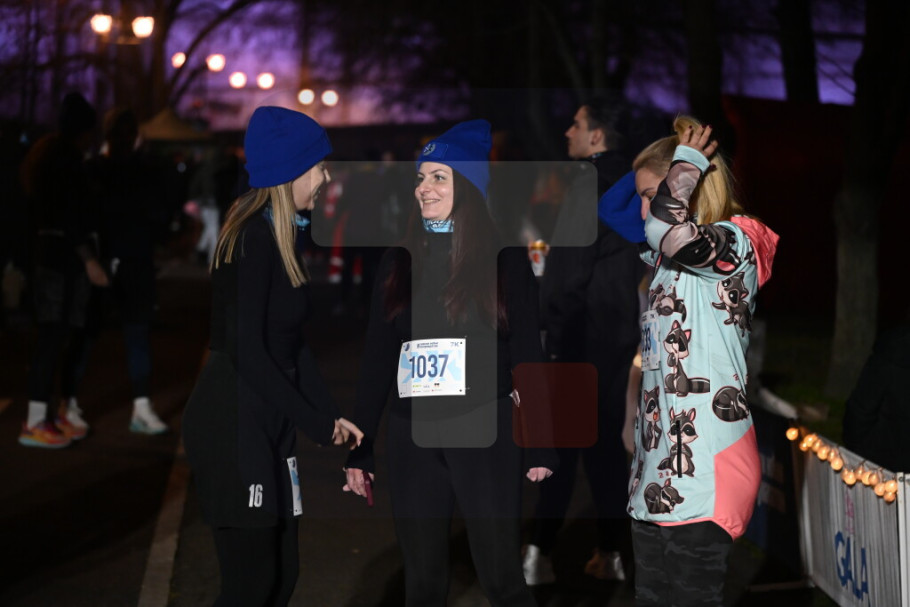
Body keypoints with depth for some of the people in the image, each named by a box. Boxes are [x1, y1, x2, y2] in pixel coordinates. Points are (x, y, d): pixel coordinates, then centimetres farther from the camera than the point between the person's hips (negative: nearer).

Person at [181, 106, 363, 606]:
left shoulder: (284, 235, 13)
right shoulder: (251, 238, -16)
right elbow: (246, 352, -20)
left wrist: (330, 413, 6)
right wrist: (316, 423, -14)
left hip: (269, 424, 9)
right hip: (233, 423, -9)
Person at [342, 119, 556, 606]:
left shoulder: (505, 261, 0)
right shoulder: (398, 262, 9)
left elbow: (527, 357, 1)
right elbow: (376, 361, 10)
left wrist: (540, 447, -4)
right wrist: (358, 449, 7)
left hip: (485, 434, -3)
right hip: (411, 437, 3)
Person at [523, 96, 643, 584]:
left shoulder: (590, 182, -14)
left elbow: (570, 261, -18)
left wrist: (551, 323, -13)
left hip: (583, 330, -8)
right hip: (619, 329, 8)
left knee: (562, 442, -5)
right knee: (606, 440, 12)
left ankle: (539, 554, -3)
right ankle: (610, 553, 15)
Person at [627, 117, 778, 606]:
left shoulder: (732, 243, -10)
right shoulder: (671, 263, 20)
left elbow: (667, 230, -27)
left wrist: (688, 161, -15)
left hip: (703, 471, -9)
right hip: (659, 472, 9)